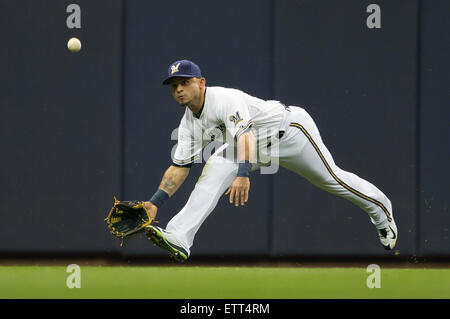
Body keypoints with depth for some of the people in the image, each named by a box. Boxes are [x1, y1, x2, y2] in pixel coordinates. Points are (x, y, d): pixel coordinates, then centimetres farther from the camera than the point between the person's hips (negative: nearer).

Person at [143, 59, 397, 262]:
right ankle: (179, 239, -27)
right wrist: (155, 203, -17)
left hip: (291, 127, -7)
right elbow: (180, 168, -5)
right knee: (215, 169, -16)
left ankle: (382, 210, 32)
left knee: (332, 178, 3)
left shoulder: (225, 99, -33)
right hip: (259, 146, 7)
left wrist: (244, 174, -62)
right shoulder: (189, 125, -7)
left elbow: (245, 134, -47)